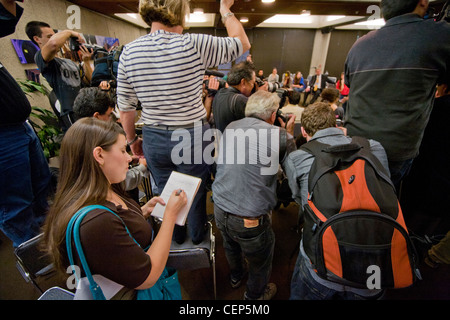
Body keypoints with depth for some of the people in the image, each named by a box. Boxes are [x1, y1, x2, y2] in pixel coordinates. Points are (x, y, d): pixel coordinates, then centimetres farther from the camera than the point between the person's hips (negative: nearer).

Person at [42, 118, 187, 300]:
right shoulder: (94, 221, -36)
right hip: (127, 293, -8)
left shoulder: (106, 193, -6)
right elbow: (147, 278, -27)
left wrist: (144, 211, -5)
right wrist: (170, 214, -24)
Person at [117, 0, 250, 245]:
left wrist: (132, 140, 16)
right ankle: (197, 235, 45)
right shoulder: (194, 45, -15)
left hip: (153, 139, 4)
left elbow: (125, 108, 2)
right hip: (192, 137, -3)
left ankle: (175, 236, 48)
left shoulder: (129, 52, -2)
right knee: (195, 192, 20)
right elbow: (243, 43, 0)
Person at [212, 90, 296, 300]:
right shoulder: (278, 135, -17)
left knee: (231, 245, 34)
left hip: (220, 210, 6)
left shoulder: (230, 128, -2)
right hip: (250, 218, -5)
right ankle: (255, 294, 55)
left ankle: (236, 277, 65)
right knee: (260, 261, 26)